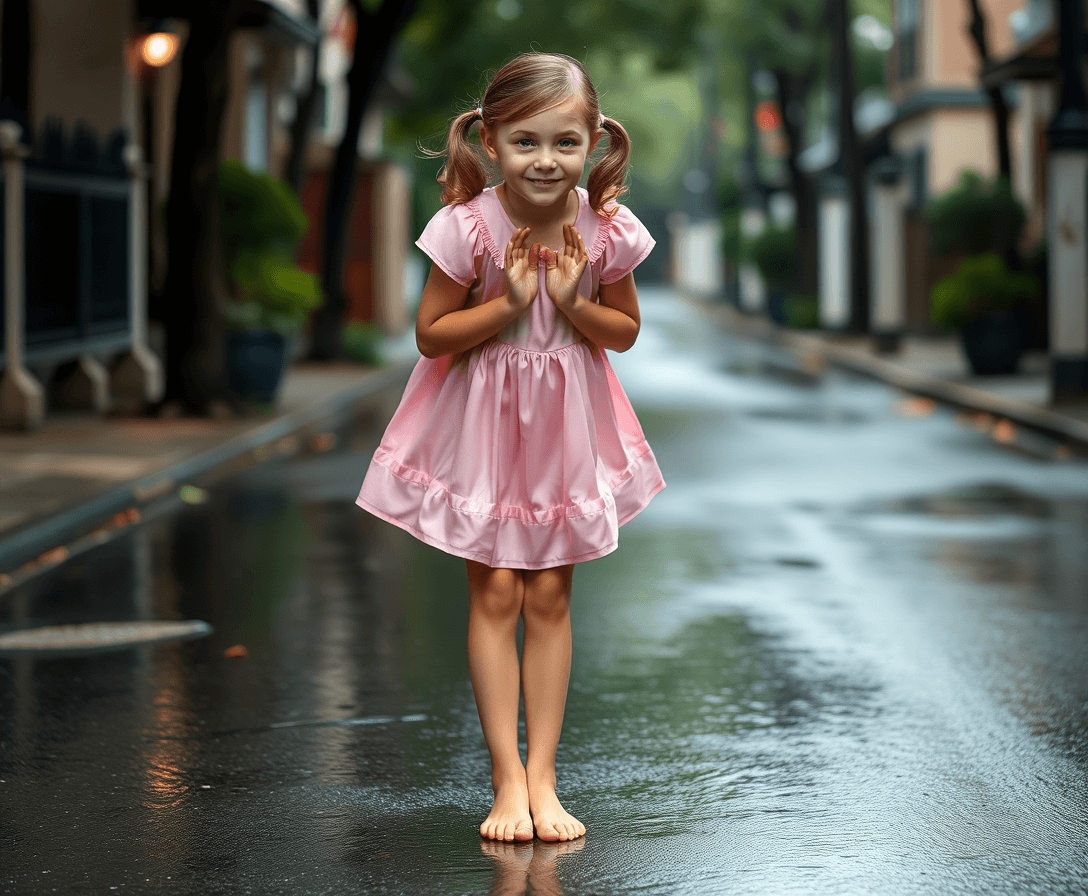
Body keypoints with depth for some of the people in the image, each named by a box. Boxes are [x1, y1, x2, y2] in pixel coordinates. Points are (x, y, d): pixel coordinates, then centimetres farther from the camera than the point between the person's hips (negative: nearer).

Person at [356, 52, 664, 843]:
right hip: (483, 422, -2)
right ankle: (507, 779, 7)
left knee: (550, 597, 6)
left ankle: (542, 778, 13)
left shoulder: (605, 229, -12)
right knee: (495, 594, 0)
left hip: (565, 422, 2)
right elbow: (431, 334, -12)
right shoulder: (467, 226, -19)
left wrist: (573, 302, -18)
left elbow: (626, 331, 1)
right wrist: (508, 306, -24)